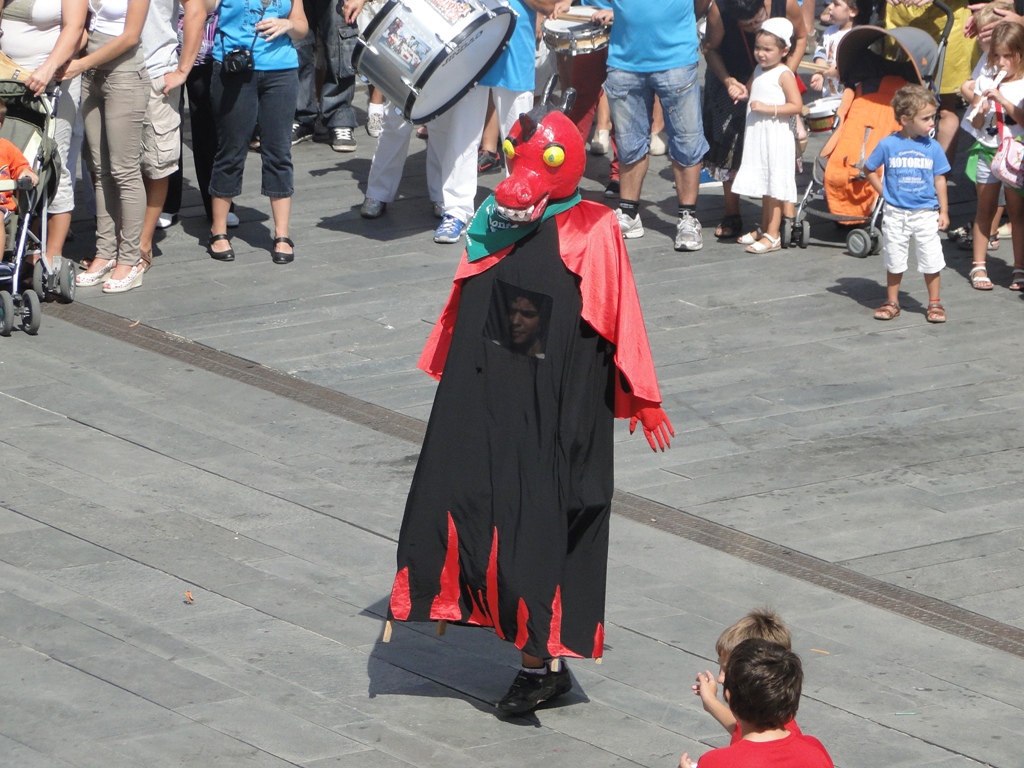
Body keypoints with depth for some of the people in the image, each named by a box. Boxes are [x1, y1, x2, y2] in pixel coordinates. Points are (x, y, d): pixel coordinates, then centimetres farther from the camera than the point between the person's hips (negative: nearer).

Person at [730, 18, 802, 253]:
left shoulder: (784, 75, -13)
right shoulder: (758, 70, 11)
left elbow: (796, 106, -18)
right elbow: (751, 91, 28)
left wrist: (768, 108, -22)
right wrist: (740, 92, 5)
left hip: (776, 136, -8)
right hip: (756, 134, 8)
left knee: (773, 187, -6)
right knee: (763, 186, 16)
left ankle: (773, 236, -3)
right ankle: (764, 229, 26)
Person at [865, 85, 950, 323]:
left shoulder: (932, 147, -3)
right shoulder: (888, 145, -8)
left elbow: (939, 179, 3)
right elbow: (869, 169, 5)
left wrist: (944, 211, 2)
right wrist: (885, 193, -1)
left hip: (926, 214, 1)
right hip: (895, 214, -1)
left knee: (931, 260, 3)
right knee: (894, 260, 11)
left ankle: (934, 304, 15)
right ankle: (892, 302, 24)